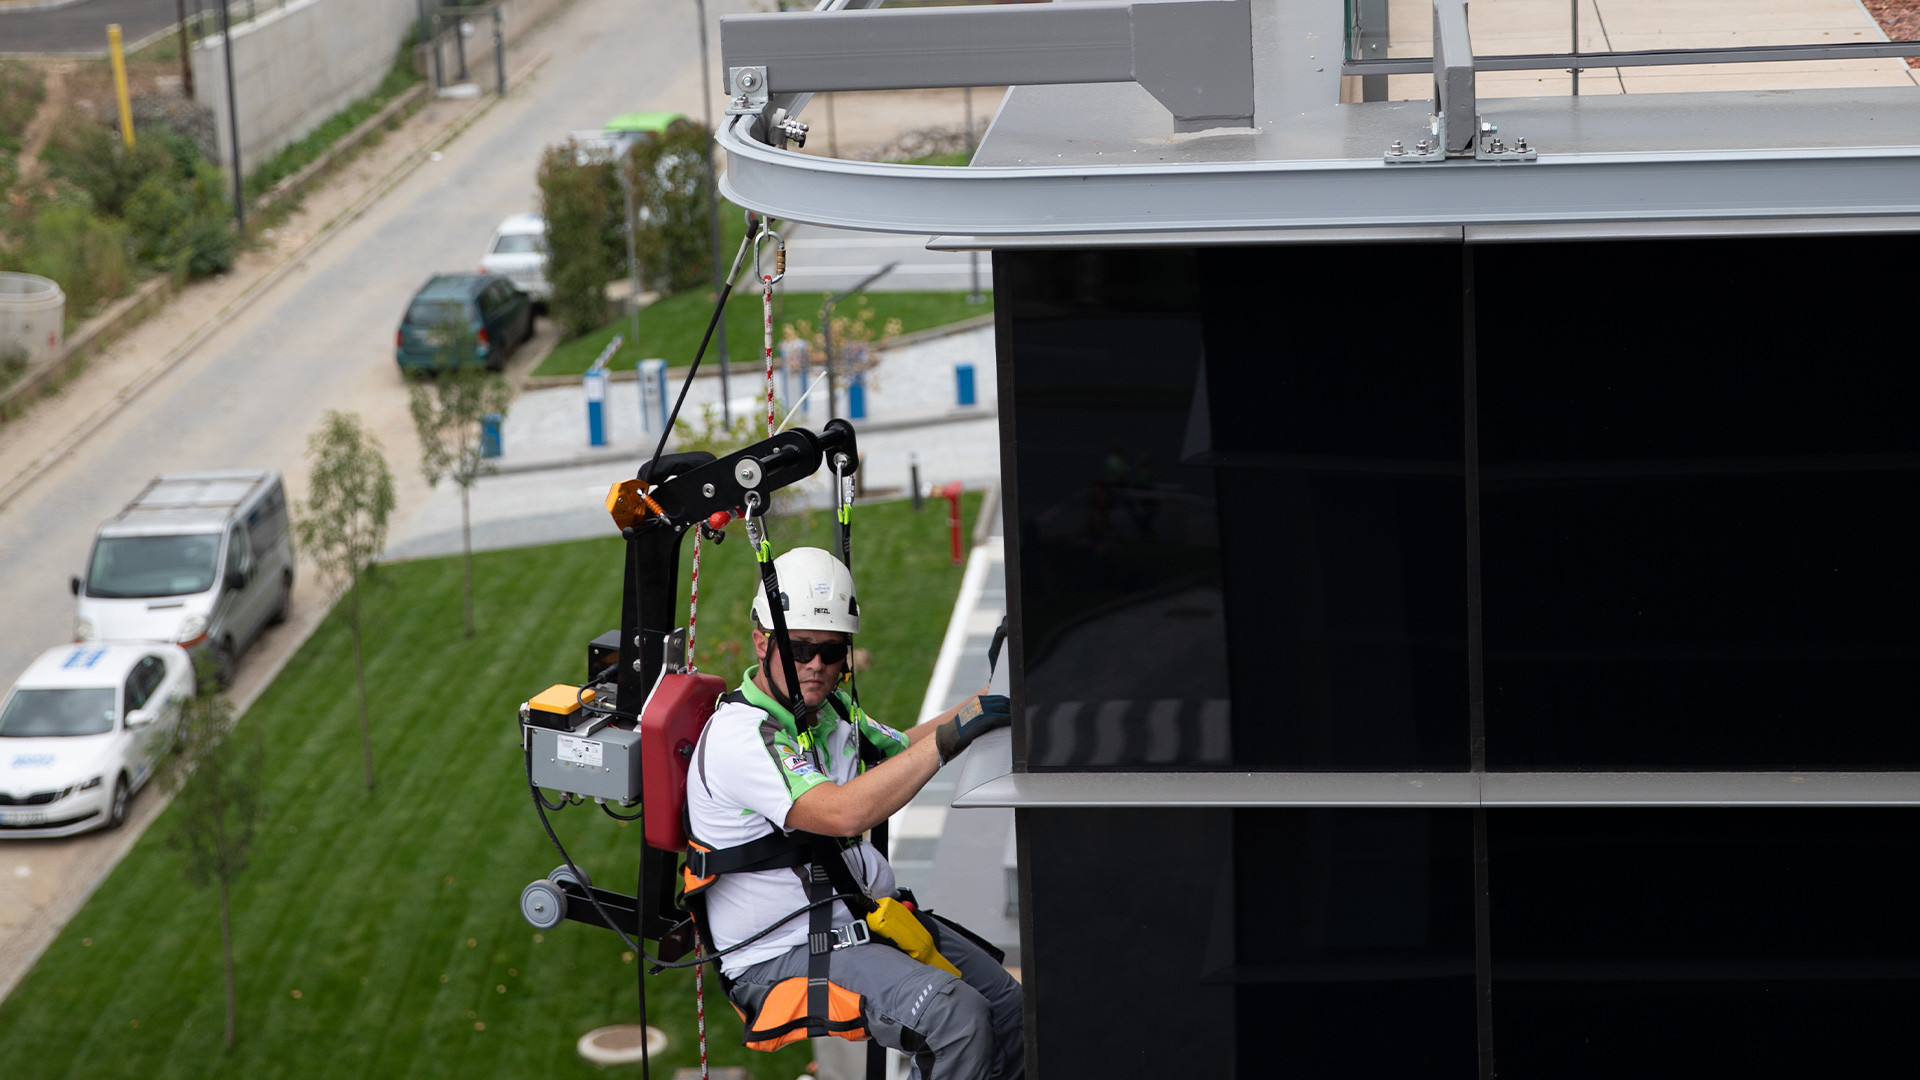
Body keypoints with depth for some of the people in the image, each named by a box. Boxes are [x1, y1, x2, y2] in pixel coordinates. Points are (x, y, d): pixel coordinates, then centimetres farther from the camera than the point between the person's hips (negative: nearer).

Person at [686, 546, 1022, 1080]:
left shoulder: (827, 708, 9)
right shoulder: (738, 736, -21)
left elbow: (900, 749, 26)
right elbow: (843, 812, -34)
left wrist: (988, 699, 8)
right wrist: (950, 736, -35)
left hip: (866, 918, 9)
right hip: (783, 955, -9)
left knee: (1006, 1004, 5)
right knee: (955, 1015, -27)